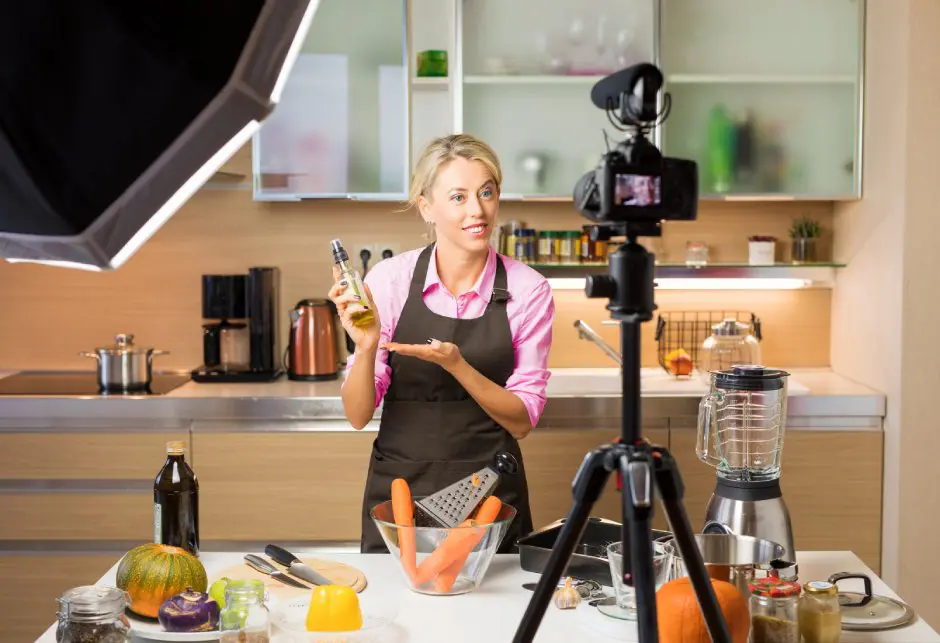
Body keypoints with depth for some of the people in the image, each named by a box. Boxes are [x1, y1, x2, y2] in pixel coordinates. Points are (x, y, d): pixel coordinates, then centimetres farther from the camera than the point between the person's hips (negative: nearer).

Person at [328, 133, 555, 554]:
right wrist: (367, 348, -25)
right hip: (398, 489, 0)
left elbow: (521, 420, -8)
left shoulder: (527, 290, -8)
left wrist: (456, 364, -23)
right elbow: (358, 415, -6)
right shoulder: (389, 278, -8)